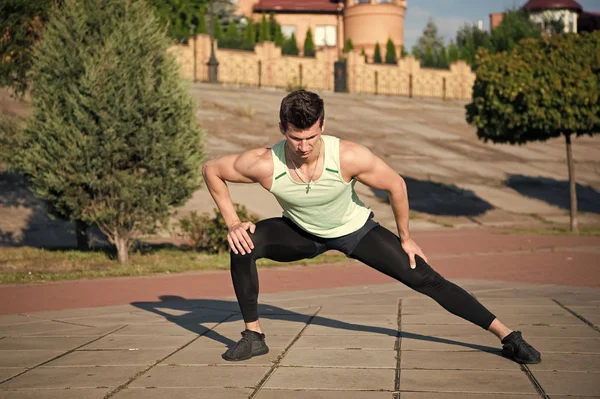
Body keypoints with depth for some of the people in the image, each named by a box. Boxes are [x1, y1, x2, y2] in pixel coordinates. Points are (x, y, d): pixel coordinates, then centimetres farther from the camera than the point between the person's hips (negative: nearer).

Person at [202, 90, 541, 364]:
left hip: (356, 231, -1)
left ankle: (508, 336, 0)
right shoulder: (265, 165, -33)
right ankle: (254, 336, -8)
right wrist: (232, 223, -19)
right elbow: (211, 169, -15)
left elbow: (396, 185, -18)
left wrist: (405, 238, -7)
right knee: (244, 243, -24)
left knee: (427, 280, -9)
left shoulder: (350, 157, -36)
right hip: (302, 234, 1)